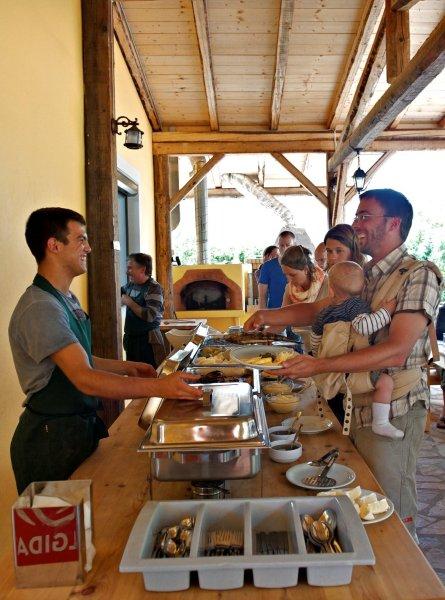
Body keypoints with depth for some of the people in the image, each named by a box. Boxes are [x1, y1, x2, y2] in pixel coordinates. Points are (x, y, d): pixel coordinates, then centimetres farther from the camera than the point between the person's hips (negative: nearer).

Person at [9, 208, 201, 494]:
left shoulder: (67, 299, 8)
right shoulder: (40, 308, -25)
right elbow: (85, 379, -32)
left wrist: (127, 368, 9)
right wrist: (160, 387, -36)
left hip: (79, 426, 9)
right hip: (51, 438, -9)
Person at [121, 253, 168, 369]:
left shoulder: (153, 288, -16)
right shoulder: (130, 285, 7)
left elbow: (150, 316, -27)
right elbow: (120, 292, 31)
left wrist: (130, 303, -18)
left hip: (148, 341, -8)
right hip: (131, 338, 8)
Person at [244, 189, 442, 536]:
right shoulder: (365, 277, 11)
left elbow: (396, 351, -26)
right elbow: (318, 310, 14)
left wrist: (319, 366, -32)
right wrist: (268, 316, -5)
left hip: (394, 411, -8)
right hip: (359, 406, 8)